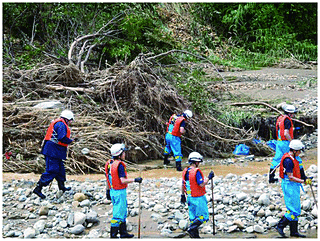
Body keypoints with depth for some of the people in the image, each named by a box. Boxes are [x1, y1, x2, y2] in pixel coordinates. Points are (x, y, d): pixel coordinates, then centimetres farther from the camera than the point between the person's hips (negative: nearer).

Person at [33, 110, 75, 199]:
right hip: (53, 151, -11)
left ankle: (61, 187, 34)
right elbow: (62, 138, -23)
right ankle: (38, 188, -12)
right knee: (52, 171, -11)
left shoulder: (56, 123, 21)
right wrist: (71, 141, -7)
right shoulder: (61, 124, -12)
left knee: (60, 168, 21)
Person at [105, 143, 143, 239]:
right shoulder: (120, 165, -20)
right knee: (118, 214, -1)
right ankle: (113, 235, 4)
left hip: (113, 191, 9)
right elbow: (123, 181, -23)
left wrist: (108, 191, 22)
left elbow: (108, 178, 14)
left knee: (123, 213, 19)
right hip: (120, 192, -9)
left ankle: (123, 233, 26)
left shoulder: (109, 163, 7)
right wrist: (135, 180, -16)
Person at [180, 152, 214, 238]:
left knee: (193, 217, 15)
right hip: (198, 198, -8)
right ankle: (191, 229, -11)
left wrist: (182, 195, 20)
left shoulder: (185, 171, 5)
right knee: (203, 216, 1)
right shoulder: (196, 171, -20)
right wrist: (209, 177, -11)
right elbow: (202, 184, -22)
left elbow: (183, 185, 12)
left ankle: (195, 235, 17)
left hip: (190, 197, 8)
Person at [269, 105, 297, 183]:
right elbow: (286, 133, -24)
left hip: (279, 141, 8)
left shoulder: (279, 118, 12)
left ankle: (271, 177, 10)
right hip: (285, 142, -8)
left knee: (277, 158, 10)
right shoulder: (287, 120, -17)